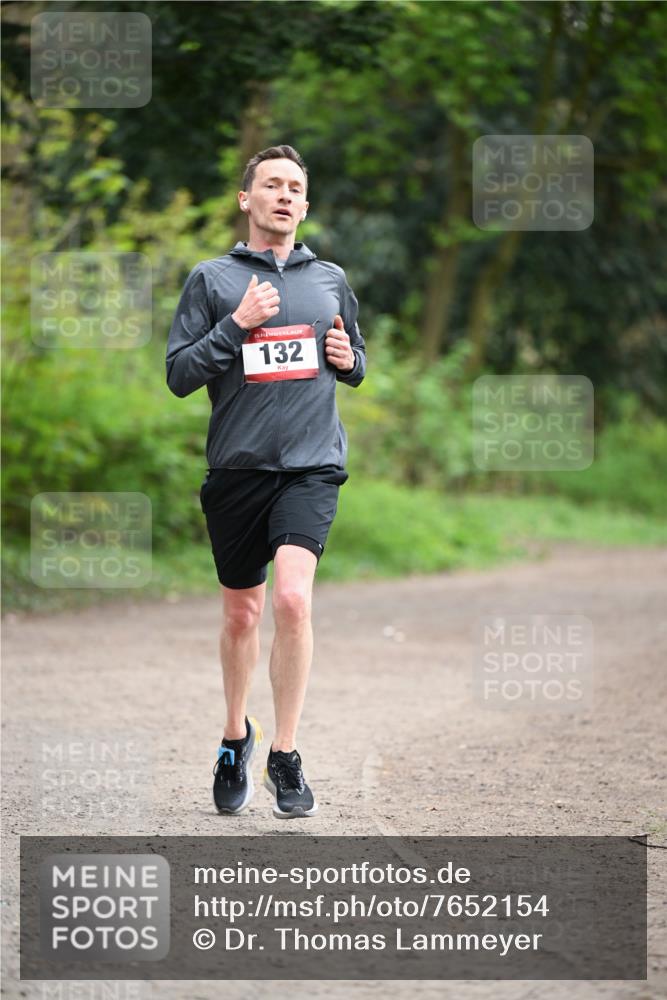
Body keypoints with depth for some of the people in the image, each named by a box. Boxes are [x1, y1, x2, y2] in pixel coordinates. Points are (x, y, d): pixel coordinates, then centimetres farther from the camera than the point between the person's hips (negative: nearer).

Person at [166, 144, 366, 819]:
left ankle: (285, 755, -12)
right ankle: (235, 738, 35)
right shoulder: (212, 280, 4)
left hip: (312, 466, 0)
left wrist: (348, 358, 1)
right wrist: (238, 324, -14)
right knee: (241, 613, 11)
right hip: (237, 467, 0)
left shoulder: (330, 280, 12)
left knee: (293, 598, -20)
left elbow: (356, 367, 24)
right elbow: (179, 375, -2)